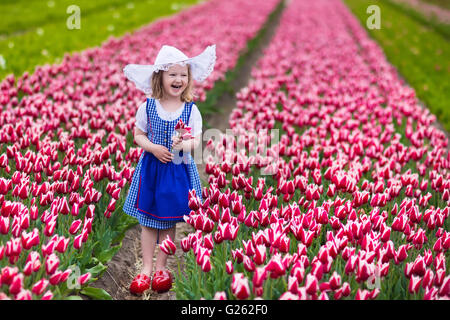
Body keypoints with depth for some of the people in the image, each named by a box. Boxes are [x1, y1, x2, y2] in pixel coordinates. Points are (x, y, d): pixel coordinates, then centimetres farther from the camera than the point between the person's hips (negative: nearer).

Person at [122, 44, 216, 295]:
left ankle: (161, 268, 21)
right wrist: (153, 148, -14)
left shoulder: (191, 110, -3)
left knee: (169, 222, 8)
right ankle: (146, 269, 14)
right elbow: (138, 135, 4)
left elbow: (196, 141, -3)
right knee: (148, 221, 4)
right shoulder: (148, 106, -3)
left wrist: (184, 144, -25)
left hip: (179, 170, 0)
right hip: (151, 168, 0)